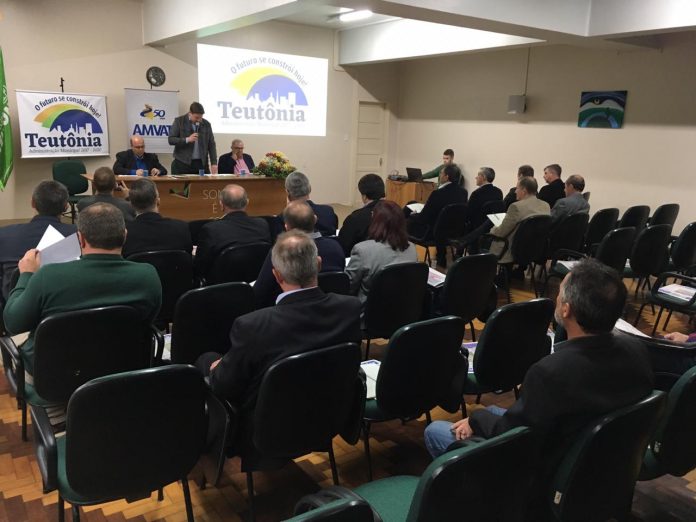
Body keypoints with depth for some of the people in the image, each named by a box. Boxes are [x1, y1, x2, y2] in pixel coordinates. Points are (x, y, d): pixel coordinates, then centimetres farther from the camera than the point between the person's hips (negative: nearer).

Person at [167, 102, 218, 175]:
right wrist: (187, 139, -18)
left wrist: (214, 163, 1)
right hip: (183, 163, -2)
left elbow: (211, 145, 10)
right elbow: (170, 139, -4)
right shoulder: (179, 121, 1)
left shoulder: (206, 124, 8)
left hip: (201, 163, 2)